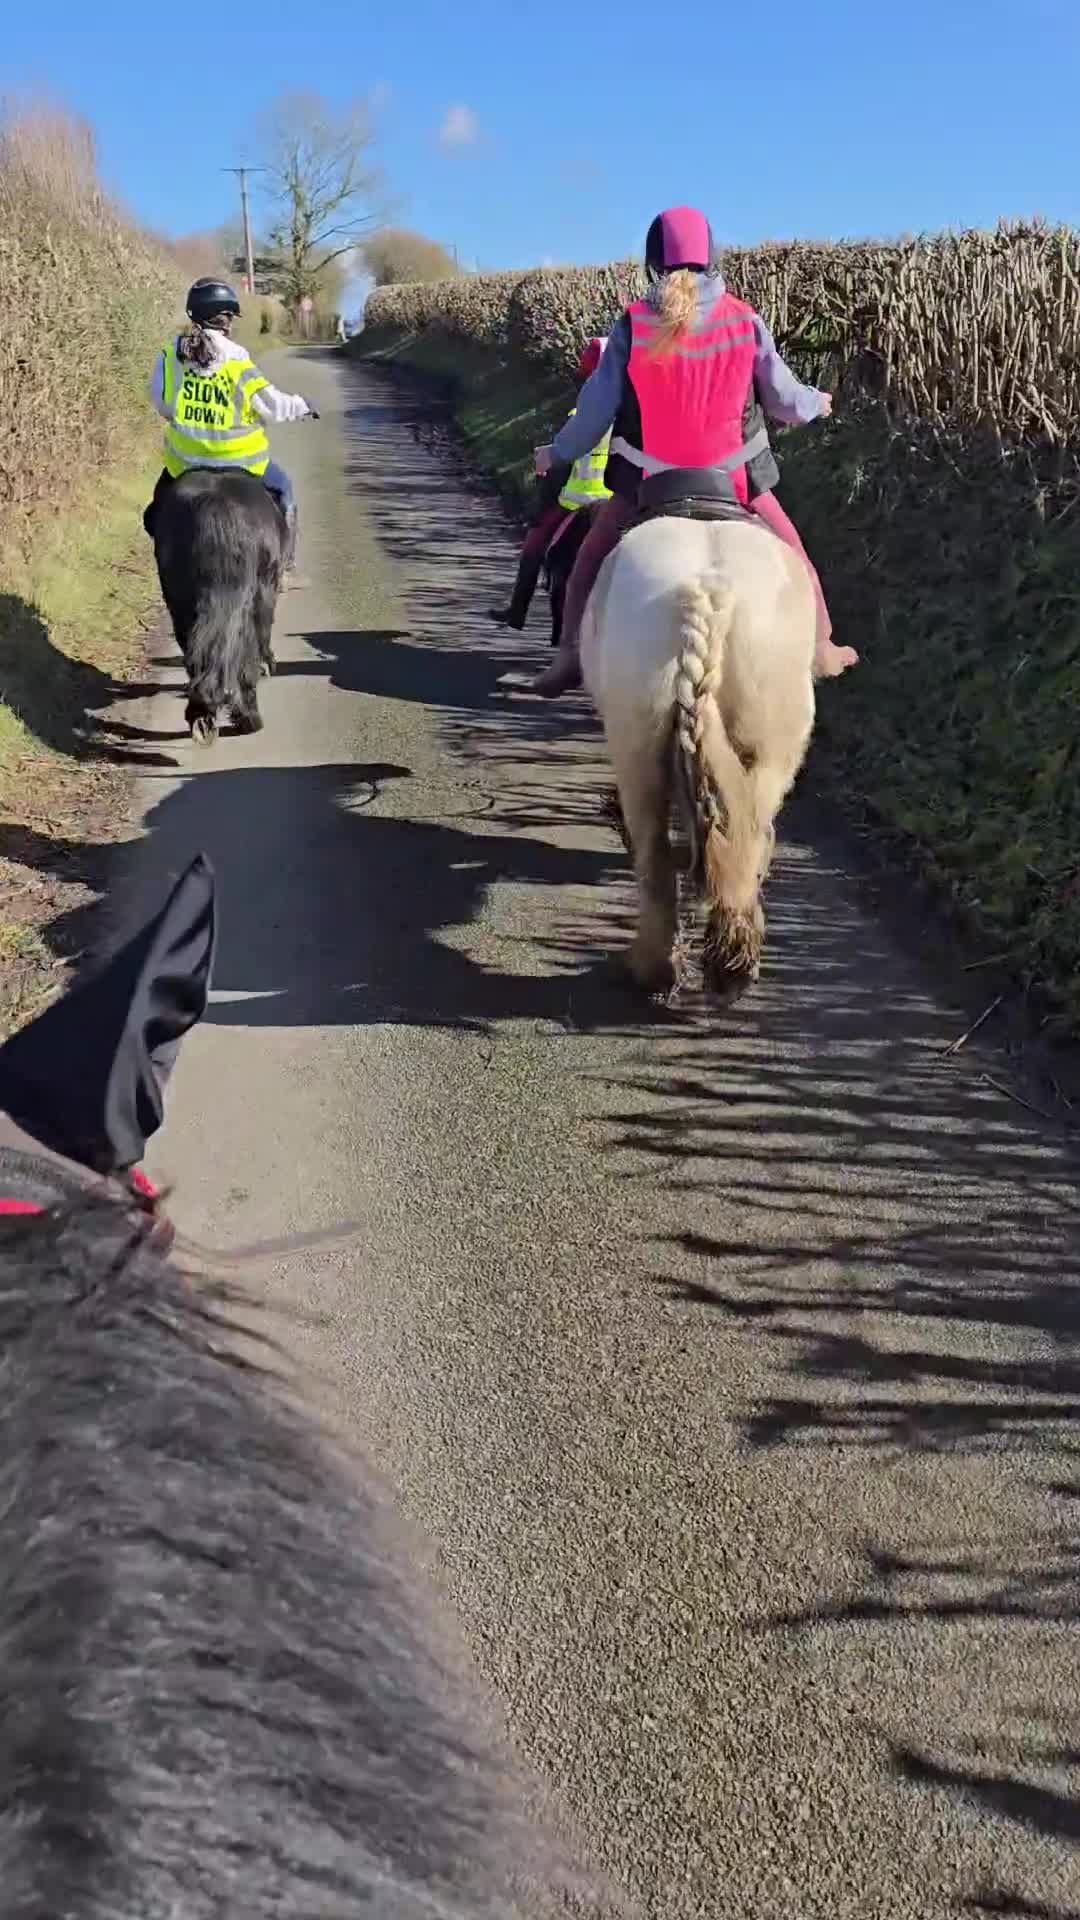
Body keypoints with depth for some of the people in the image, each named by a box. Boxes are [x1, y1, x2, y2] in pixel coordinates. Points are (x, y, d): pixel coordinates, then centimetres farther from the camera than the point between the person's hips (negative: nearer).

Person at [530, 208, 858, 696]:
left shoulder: (634, 324, -12)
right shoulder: (744, 320, -9)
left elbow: (598, 404, -5)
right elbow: (783, 399, 1)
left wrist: (558, 452, 11)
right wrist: (815, 403, 24)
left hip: (651, 472, 0)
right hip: (731, 472, 1)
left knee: (593, 555, 19)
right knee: (790, 553, 21)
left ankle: (568, 657, 11)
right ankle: (822, 648, 29)